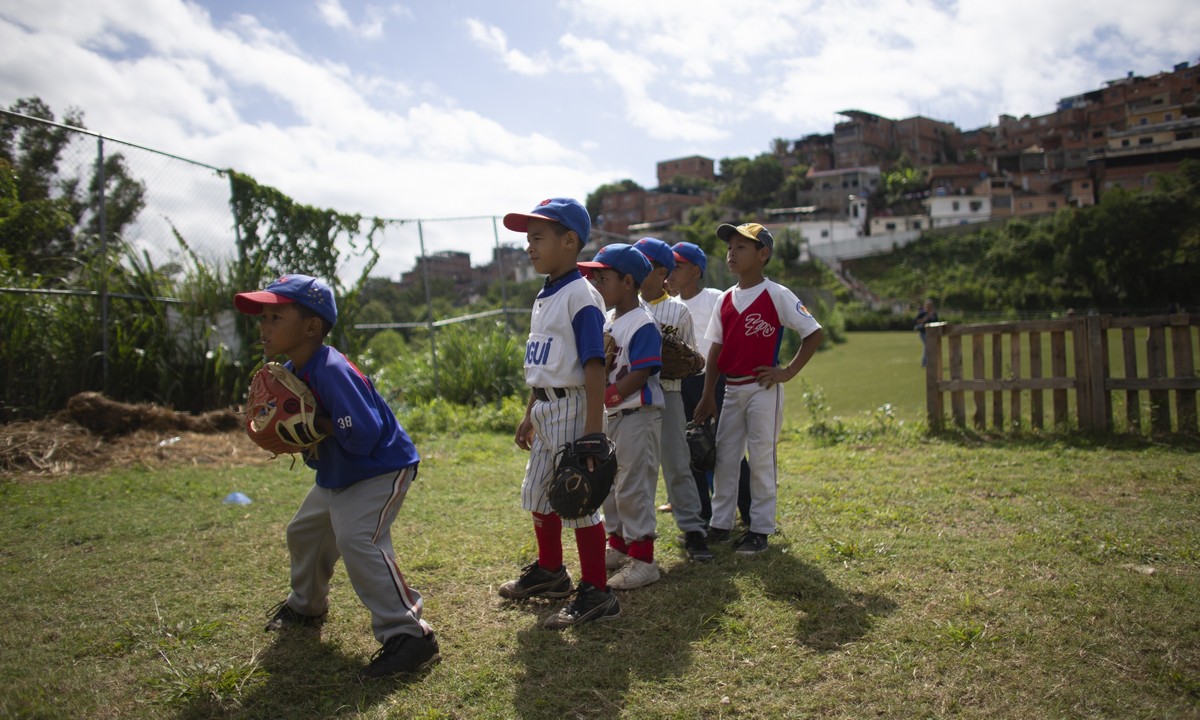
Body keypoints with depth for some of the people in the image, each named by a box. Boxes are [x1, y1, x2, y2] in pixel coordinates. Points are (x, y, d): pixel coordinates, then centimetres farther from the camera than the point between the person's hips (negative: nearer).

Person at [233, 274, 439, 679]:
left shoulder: (332, 371, -30)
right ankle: (306, 607, 51)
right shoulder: (290, 372, 2)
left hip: (380, 469, -11)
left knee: (357, 539, -28)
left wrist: (314, 420, -25)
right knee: (304, 532, 25)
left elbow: (362, 435, -35)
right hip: (335, 475, 11)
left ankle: (408, 635, -26)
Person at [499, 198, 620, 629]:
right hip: (545, 407, 10)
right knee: (537, 495, 20)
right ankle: (550, 571, 39)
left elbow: (593, 365, -21)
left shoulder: (580, 295, -15)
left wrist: (593, 429, -25)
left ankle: (596, 592, 9)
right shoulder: (544, 297, 14)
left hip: (572, 405, -10)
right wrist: (529, 415, 22)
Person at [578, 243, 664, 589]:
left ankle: (643, 560, 5)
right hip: (609, 416, 10)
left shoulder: (643, 324, -17)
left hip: (637, 415, -10)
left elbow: (640, 374, -22)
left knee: (633, 488, -5)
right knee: (609, 485, 18)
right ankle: (618, 547, 34)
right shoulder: (606, 320, 12)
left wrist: (606, 398, -20)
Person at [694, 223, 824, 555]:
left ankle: (760, 530, 12)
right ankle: (720, 524, 22)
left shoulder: (777, 295, -8)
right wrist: (708, 396, 9)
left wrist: (788, 372, -12)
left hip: (763, 388, -6)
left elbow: (813, 332, -7)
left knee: (761, 459, 1)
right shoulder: (725, 299, 9)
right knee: (724, 457, 10)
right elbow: (716, 348, 12)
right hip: (732, 389, 6)